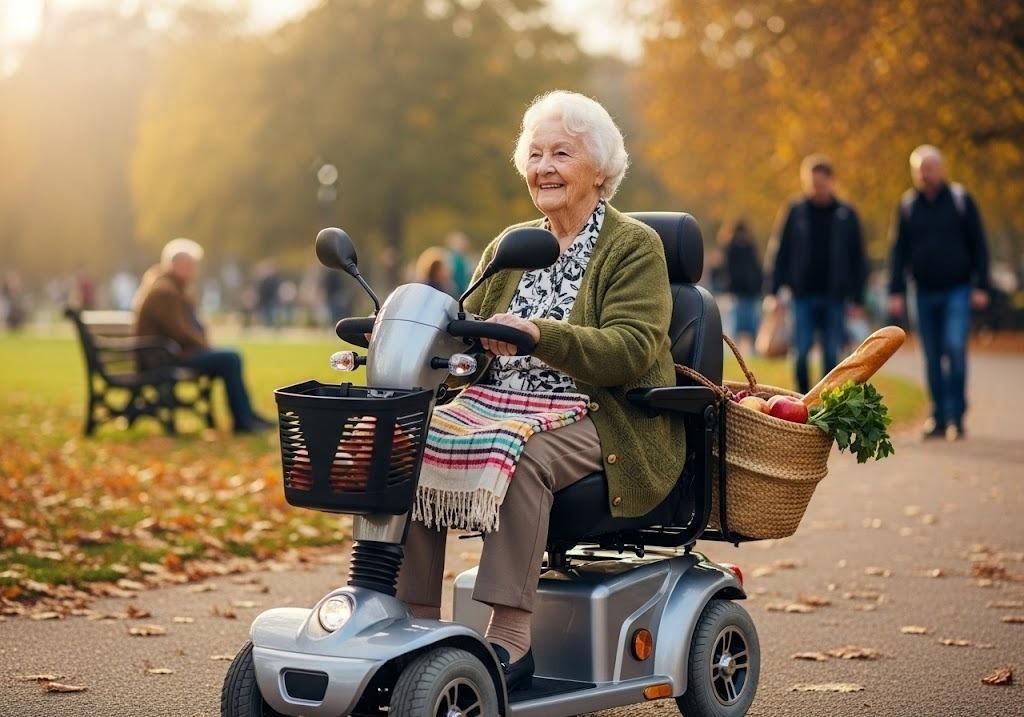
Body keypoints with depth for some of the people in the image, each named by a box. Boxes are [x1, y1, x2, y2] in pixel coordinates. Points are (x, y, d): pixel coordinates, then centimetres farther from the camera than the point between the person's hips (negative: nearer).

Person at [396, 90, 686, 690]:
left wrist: (539, 334, -31)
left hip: (596, 422, -5)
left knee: (522, 456, -36)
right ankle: (417, 621, -20)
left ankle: (510, 639, -32)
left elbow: (633, 349, -15)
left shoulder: (634, 247, 1)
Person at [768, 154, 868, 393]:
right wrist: (775, 291, -2)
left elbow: (858, 259, 8)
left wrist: (857, 298, 4)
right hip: (803, 295, -1)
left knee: (832, 355, 1)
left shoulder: (846, 215, 5)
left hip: (835, 296, 1)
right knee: (801, 353, -4)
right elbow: (780, 254, 5)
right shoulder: (794, 212, 3)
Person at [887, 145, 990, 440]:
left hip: (957, 290, -3)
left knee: (955, 347, -16)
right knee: (933, 358, 6)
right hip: (925, 293, 3)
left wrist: (981, 286, -4)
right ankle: (939, 418, 13)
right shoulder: (907, 205, 7)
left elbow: (978, 246, 3)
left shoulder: (960, 200, 1)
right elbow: (899, 251, 9)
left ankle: (955, 416, -9)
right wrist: (896, 291, 1)